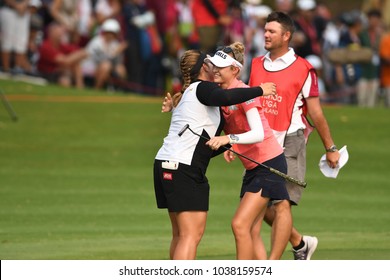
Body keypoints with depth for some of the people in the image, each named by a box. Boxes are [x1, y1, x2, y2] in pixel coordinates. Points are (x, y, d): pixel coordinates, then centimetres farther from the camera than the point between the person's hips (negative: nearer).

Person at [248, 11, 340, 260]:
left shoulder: (303, 69, -4)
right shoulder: (257, 65, 12)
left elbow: (316, 113, 0)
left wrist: (330, 148, 4)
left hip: (289, 145, -5)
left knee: (280, 206, -13)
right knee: (262, 207, 3)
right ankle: (301, 243, 25)